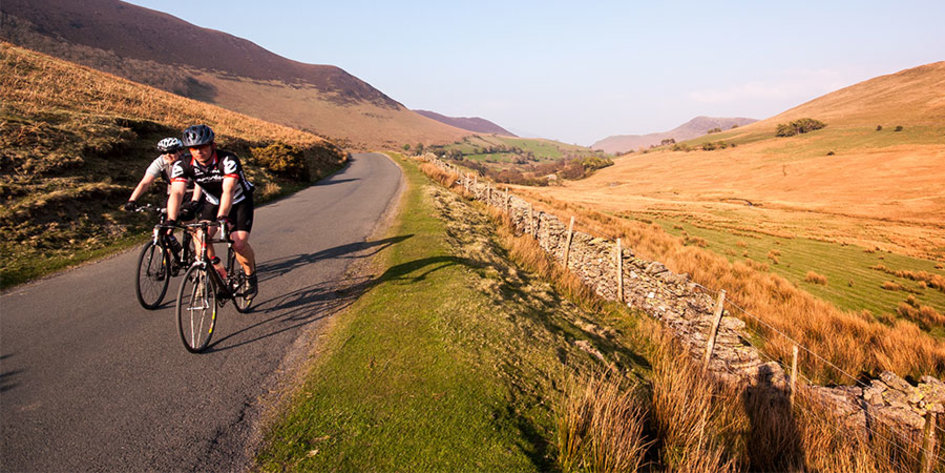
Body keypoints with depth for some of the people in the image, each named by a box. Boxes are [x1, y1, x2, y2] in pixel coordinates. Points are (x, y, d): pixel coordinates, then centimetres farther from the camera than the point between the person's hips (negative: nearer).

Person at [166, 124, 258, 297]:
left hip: (240, 201, -4)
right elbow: (176, 193, -31)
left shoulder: (227, 160, -31)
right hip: (212, 202, 4)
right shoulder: (182, 165, -19)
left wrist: (222, 217, -58)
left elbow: (228, 191, -43)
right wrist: (171, 221, -46)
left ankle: (251, 276, 8)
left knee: (239, 243, -20)